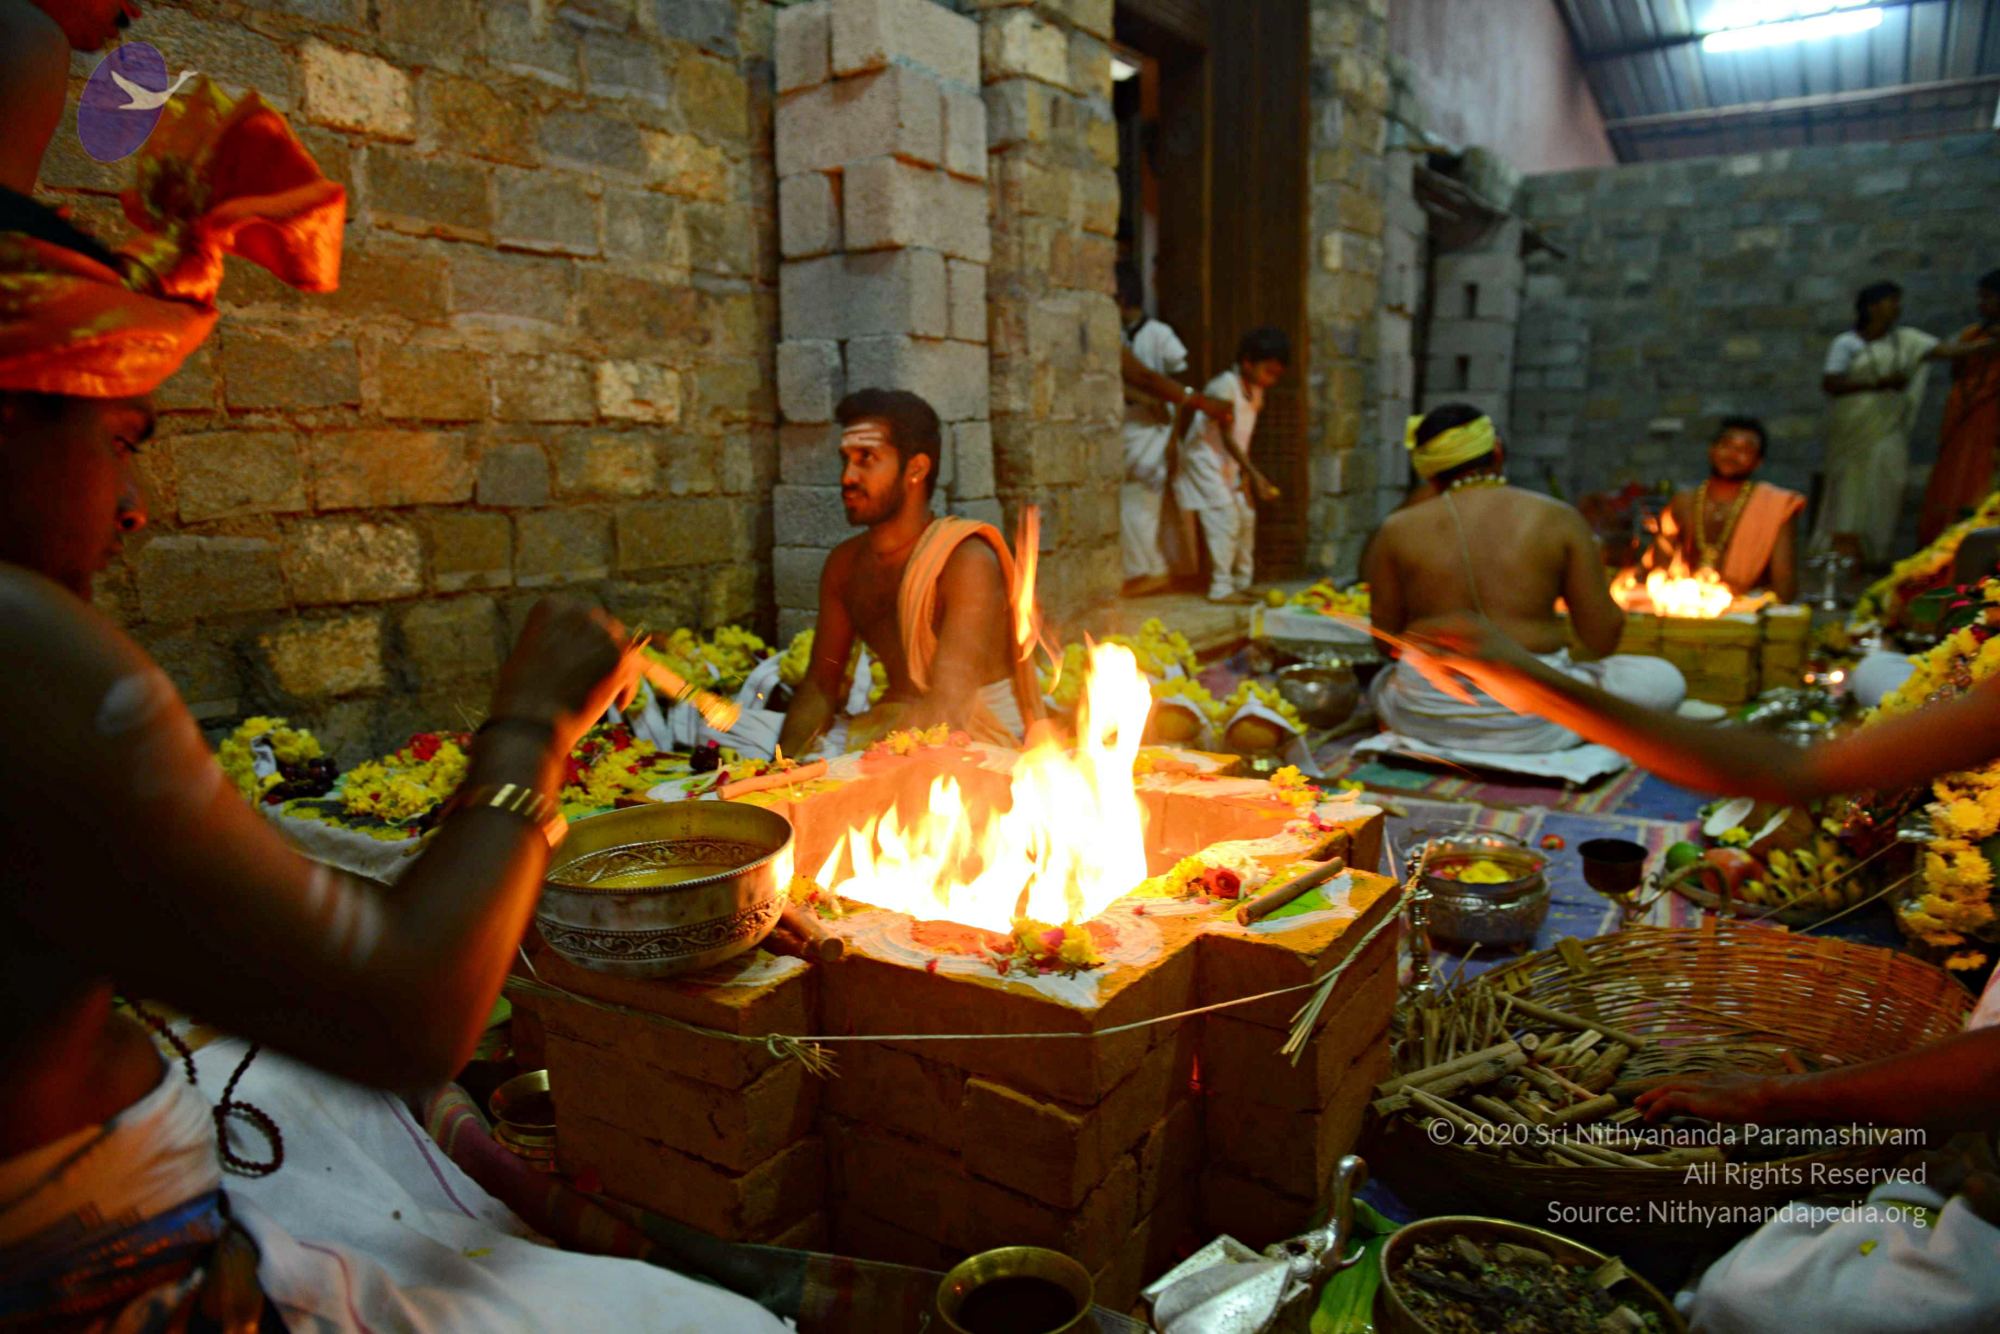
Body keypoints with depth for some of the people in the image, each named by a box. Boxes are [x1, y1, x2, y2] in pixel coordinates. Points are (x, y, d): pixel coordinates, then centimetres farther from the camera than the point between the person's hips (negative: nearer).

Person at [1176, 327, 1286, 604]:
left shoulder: (1255, 390, 4)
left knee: (1246, 515, 6)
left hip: (1230, 463, 9)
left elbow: (1243, 436, 8)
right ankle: (1221, 588, -10)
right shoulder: (1225, 387, -22)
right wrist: (1253, 474, -26)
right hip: (1205, 458, -9)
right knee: (1224, 517, -15)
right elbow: (1227, 438, -24)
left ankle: (1242, 584, 16)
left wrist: (1251, 475, 3)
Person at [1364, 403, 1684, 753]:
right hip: (1530, 723, -2)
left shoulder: (1397, 530, -2)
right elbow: (1603, 639, -2)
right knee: (1664, 678, 19)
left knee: (1382, 681, 38)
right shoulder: (1558, 519, -4)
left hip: (1425, 716, 2)